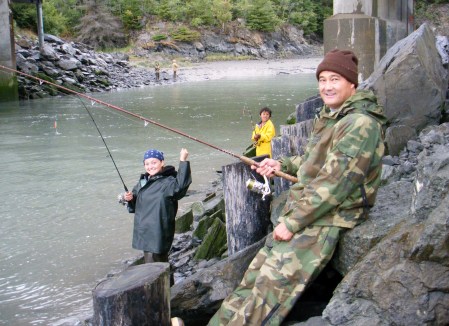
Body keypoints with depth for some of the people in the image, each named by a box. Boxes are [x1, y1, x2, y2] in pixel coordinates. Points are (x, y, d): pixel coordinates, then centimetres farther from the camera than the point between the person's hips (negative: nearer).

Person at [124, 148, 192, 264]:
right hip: (144, 231, 7)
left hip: (158, 233, -7)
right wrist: (130, 198, -1)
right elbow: (135, 204, 21)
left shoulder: (169, 182, -13)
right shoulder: (143, 181, 11)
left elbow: (181, 184, -36)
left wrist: (183, 161, -38)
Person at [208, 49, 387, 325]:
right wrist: (282, 165, 14)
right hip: (301, 213, 10)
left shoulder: (361, 124, -16)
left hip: (325, 221, -9)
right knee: (254, 279, 6)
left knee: (271, 286, -15)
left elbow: (336, 182, -23)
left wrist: (293, 222, -20)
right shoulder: (332, 117, 15)